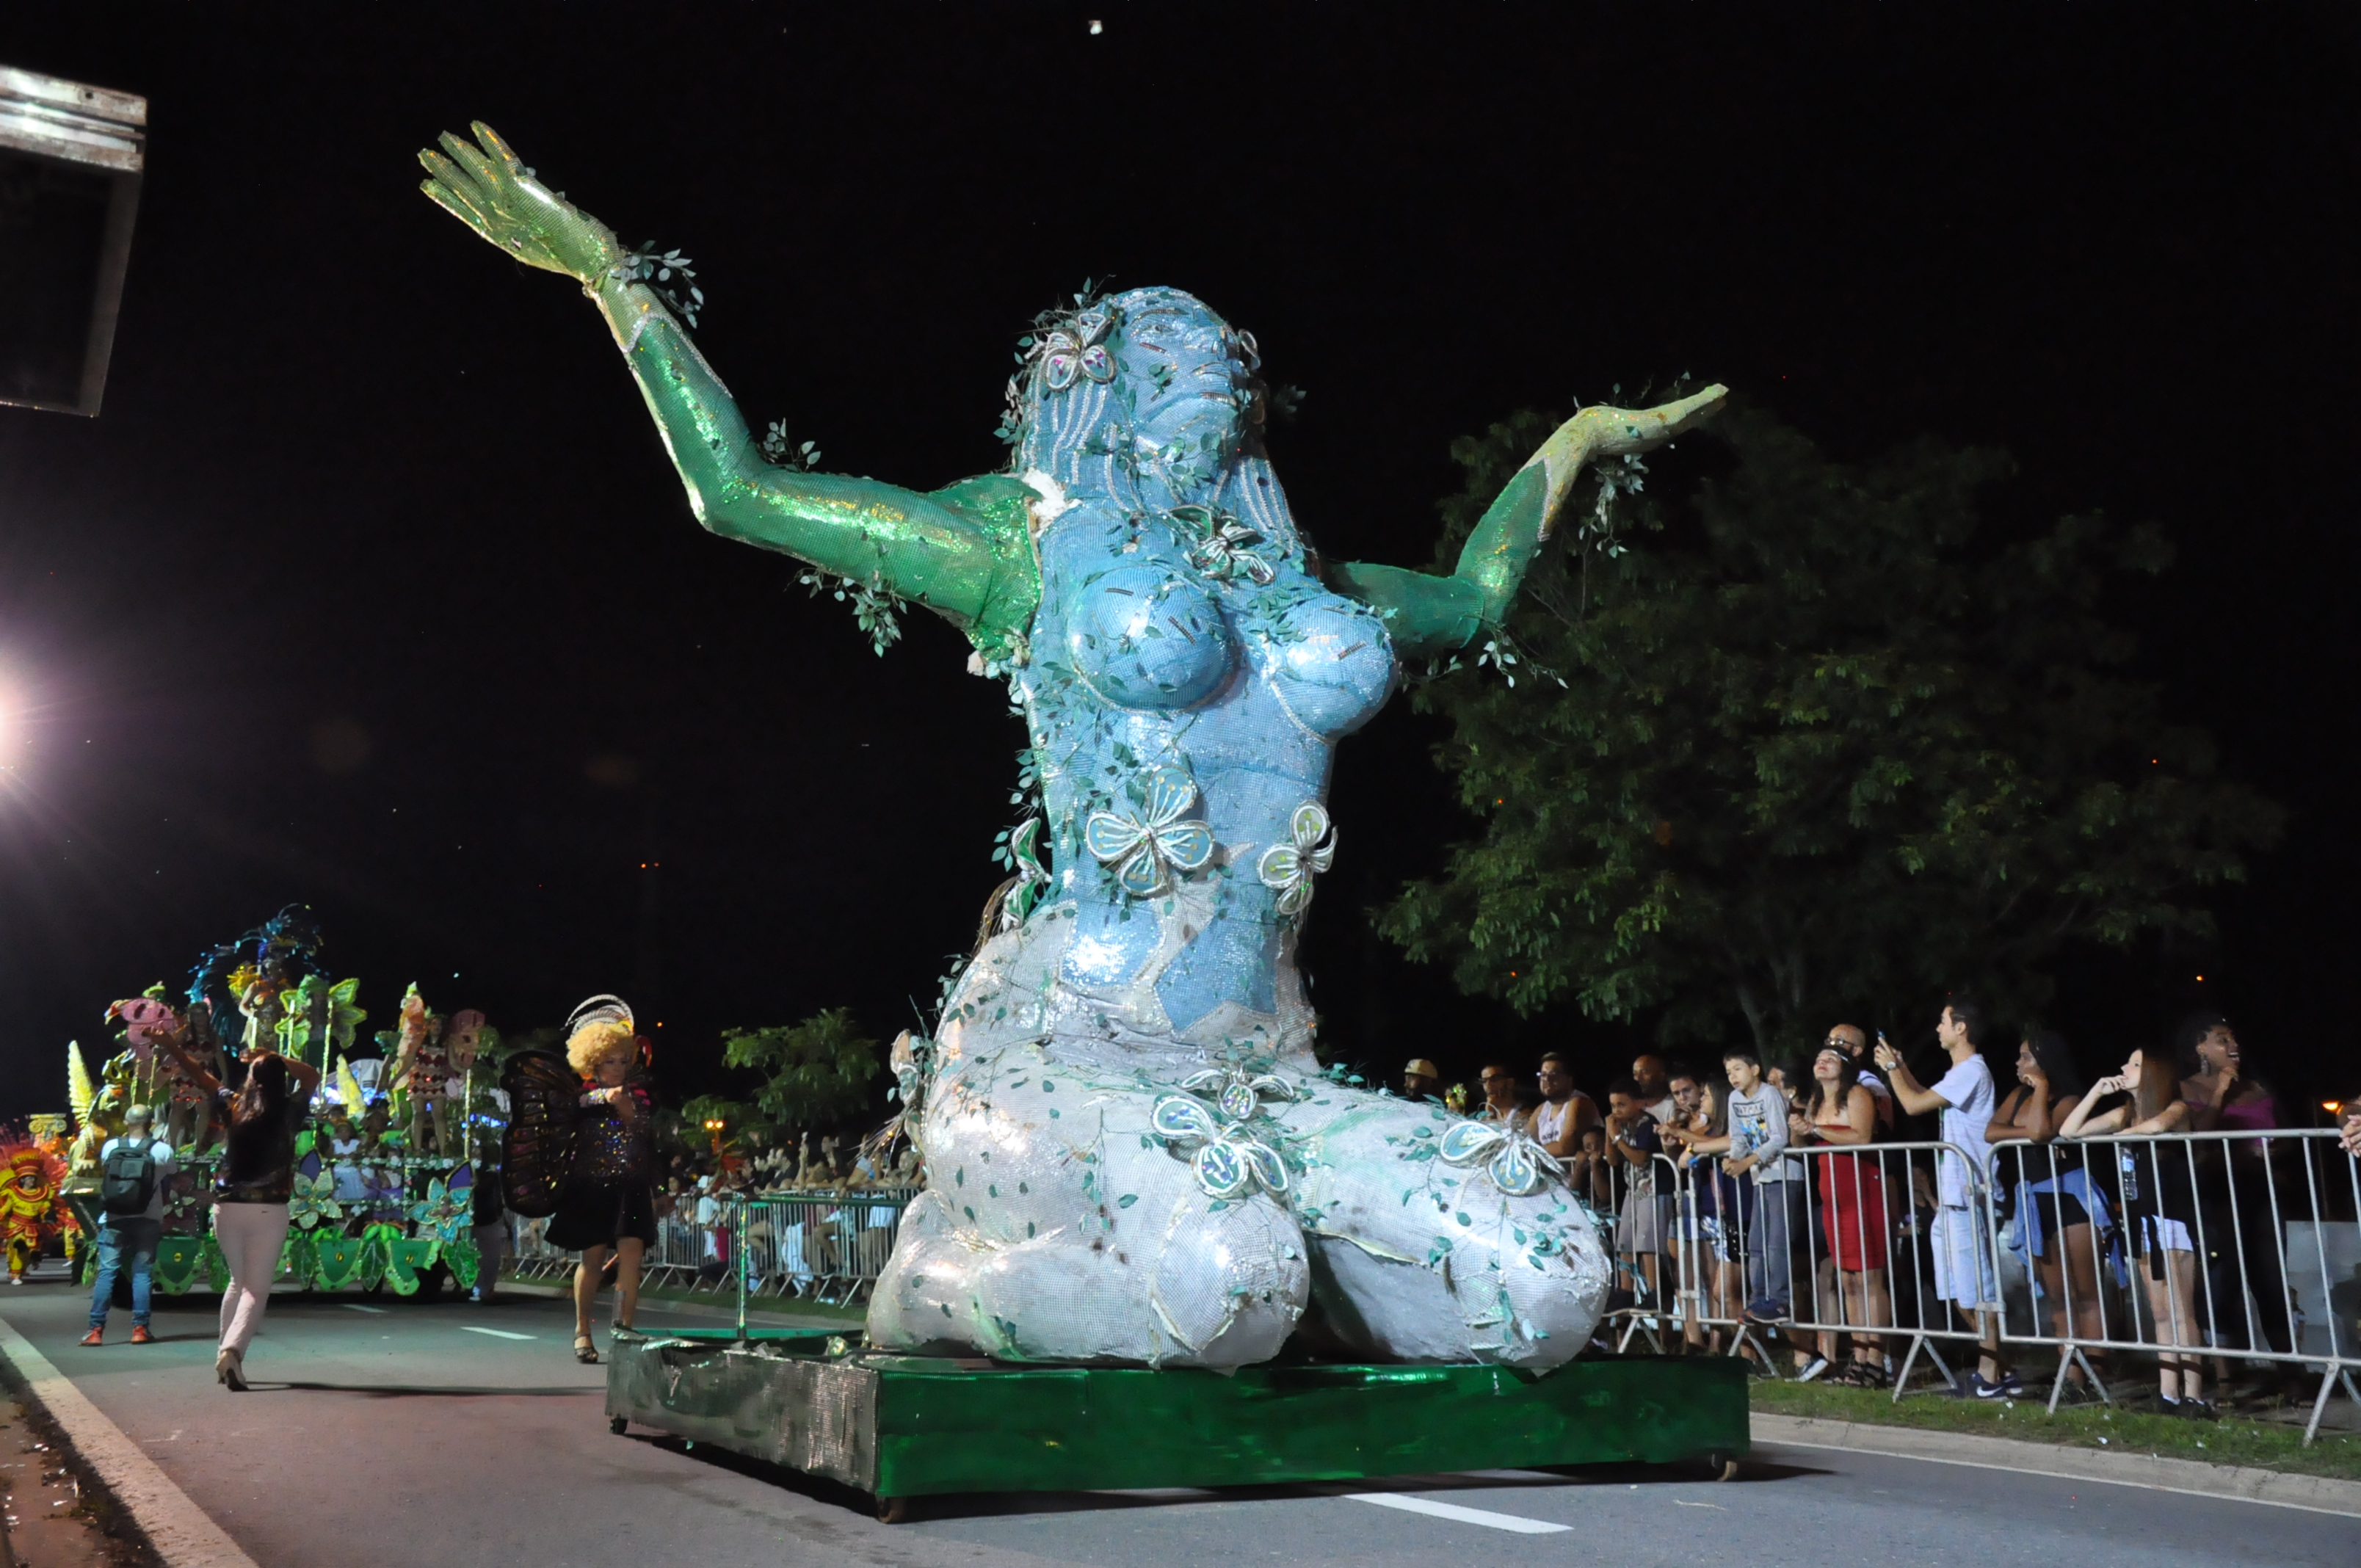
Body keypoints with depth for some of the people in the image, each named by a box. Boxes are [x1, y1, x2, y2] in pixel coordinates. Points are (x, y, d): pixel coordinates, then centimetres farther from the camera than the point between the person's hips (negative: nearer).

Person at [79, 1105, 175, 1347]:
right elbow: (168, 1184, 3)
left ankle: (96, 1330, 2)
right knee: (142, 1273, 3)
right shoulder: (162, 1149, -5)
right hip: (147, 1219, -1)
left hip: (114, 1219, 1)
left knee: (107, 1272, 4)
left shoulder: (110, 1146, 0)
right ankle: (139, 1328, 0)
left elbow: (103, 1175, 15)